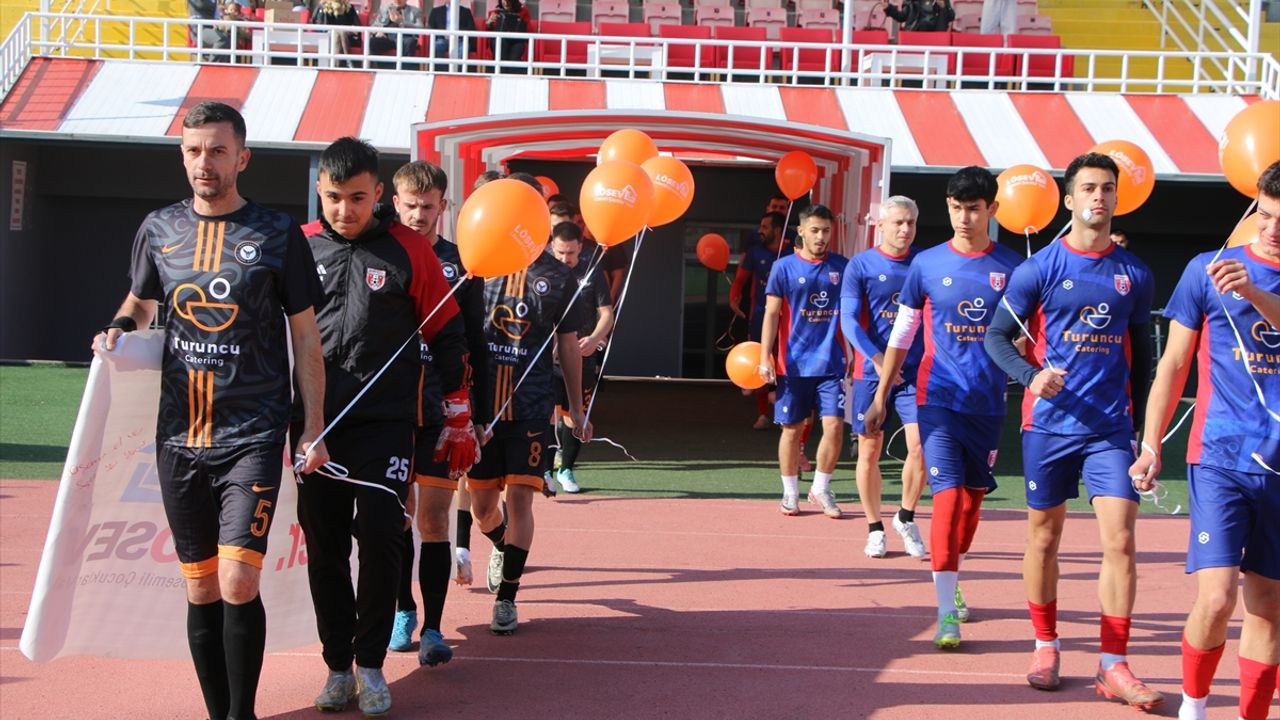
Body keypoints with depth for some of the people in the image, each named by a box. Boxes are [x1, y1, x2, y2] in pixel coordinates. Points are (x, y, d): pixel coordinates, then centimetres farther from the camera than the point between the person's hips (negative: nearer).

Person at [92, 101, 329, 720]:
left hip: (252, 436, -3)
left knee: (238, 585, -13)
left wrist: (312, 429, -2)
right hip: (179, 437, 4)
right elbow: (139, 302, 24)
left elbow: (305, 337, 2)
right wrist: (119, 329, 1)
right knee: (201, 588, 8)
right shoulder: (159, 229, 8)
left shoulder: (277, 234, -1)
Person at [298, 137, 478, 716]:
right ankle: (338, 665, 17)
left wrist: (459, 419, 5)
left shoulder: (408, 250, -2)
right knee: (323, 547, 5)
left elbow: (447, 336, 4)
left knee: (379, 537, -10)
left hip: (386, 424, -2)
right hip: (315, 424, 2)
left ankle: (371, 663, 5)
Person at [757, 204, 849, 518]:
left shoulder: (842, 267, 5)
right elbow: (771, 314, 0)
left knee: (833, 426, -6)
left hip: (832, 363, 1)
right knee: (792, 429, 5)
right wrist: (765, 358, -7)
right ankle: (790, 493, 18)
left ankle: (821, 489, 12)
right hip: (794, 364, -1)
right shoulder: (784, 268, 1)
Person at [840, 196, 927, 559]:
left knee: (920, 445, -10)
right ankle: (875, 529, 18)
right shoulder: (861, 265, -1)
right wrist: (877, 358, -21)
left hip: (916, 370, 1)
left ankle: (906, 518, 13)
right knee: (869, 450, 3)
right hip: (871, 370, -1)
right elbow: (849, 318, -7)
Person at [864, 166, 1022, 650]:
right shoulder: (927, 264, 1)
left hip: (988, 404, 2)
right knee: (948, 494, -11)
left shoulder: (1011, 267, 2)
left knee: (973, 496, 12)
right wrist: (880, 396, 6)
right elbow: (901, 335, 8)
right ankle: (946, 612, -10)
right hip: (938, 399, -2)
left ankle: (951, 582, 34)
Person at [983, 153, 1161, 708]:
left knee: (1120, 540, -7)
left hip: (1111, 428, 1)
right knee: (1044, 537, 8)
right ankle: (1045, 647, 24)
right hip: (1049, 424, -1)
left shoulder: (1135, 275, 6)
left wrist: (1141, 425, 13)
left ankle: (1114, 666, 0)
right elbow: (997, 336, 0)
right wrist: (1031, 376, -19)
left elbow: (1141, 354, 15)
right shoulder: (1039, 268, -2)